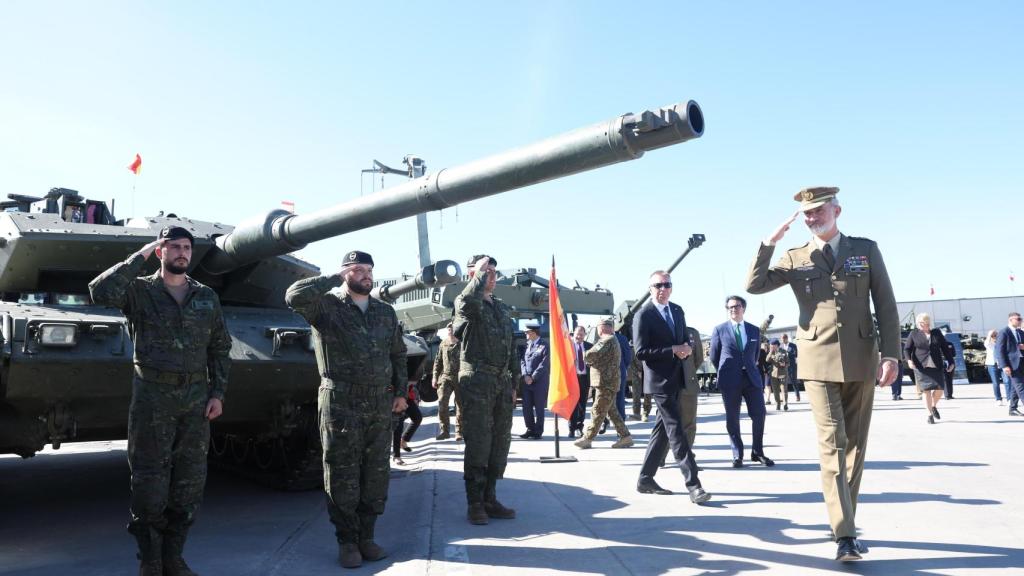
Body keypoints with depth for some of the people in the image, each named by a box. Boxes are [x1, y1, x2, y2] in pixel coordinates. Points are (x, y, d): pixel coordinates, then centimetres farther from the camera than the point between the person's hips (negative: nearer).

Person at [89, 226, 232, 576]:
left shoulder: (207, 297, 10)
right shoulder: (139, 291, 0)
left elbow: (220, 348, 12)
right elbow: (101, 292, -22)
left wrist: (217, 393, 4)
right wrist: (139, 256, -14)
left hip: (196, 398, 4)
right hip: (152, 396, -3)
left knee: (190, 483, 6)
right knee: (149, 482, 1)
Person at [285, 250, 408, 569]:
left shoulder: (386, 312, 14)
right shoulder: (327, 306, -2)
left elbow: (398, 354, 19)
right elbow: (295, 296, -22)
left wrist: (401, 392, 12)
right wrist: (335, 278, -12)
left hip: (381, 405, 5)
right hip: (341, 404, -5)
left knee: (376, 476, 9)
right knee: (343, 476, 3)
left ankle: (366, 536, 24)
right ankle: (347, 540, 17)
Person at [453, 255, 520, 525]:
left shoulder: (503, 308, 18)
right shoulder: (465, 303, -2)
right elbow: (470, 301, -29)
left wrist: (515, 379, 13)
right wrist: (480, 270, -15)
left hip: (502, 382, 7)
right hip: (477, 381, -7)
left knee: (500, 442, 9)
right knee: (478, 442, -5)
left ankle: (490, 499, 19)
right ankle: (474, 504, 5)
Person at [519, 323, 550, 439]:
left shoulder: (544, 345, -5)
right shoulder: (527, 344, 12)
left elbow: (544, 364, -11)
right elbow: (523, 360, 10)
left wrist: (533, 377, -14)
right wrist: (525, 375, -5)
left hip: (539, 381, -5)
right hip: (527, 381, 5)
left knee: (539, 407, 3)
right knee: (526, 407, 4)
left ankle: (538, 431, 12)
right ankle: (530, 429, 16)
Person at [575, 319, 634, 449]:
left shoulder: (607, 340, -14)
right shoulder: (613, 340, 20)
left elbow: (591, 355, -24)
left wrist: (587, 358, -2)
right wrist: (592, 360, 4)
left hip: (606, 382, -10)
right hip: (609, 381, 10)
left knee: (598, 412, -5)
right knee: (611, 411, 14)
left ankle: (587, 438, -1)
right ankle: (625, 436, 16)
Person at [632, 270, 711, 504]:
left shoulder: (677, 310, 11)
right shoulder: (643, 315, -11)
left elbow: (685, 338, 21)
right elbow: (641, 352, -15)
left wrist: (687, 348, -3)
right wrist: (672, 351, -19)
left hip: (677, 379, 8)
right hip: (660, 380, -8)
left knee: (663, 429, 13)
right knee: (676, 430, -10)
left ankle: (645, 479, 23)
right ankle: (693, 485, -10)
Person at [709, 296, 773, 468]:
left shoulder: (754, 330, 11)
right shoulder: (719, 330, 3)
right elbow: (714, 356, 9)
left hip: (751, 378, 3)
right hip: (730, 381, -2)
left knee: (759, 414, -2)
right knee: (732, 419, 1)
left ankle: (757, 452, 13)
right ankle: (737, 455, 10)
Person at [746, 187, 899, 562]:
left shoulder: (866, 250, 8)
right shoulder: (795, 259, 7)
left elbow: (886, 305, 5)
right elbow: (754, 285, -3)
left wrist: (890, 355, -3)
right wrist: (770, 243, -9)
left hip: (860, 361, 2)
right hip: (819, 363, -2)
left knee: (855, 445, 10)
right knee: (832, 445, -8)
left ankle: (846, 521, 24)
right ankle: (845, 535, -8)